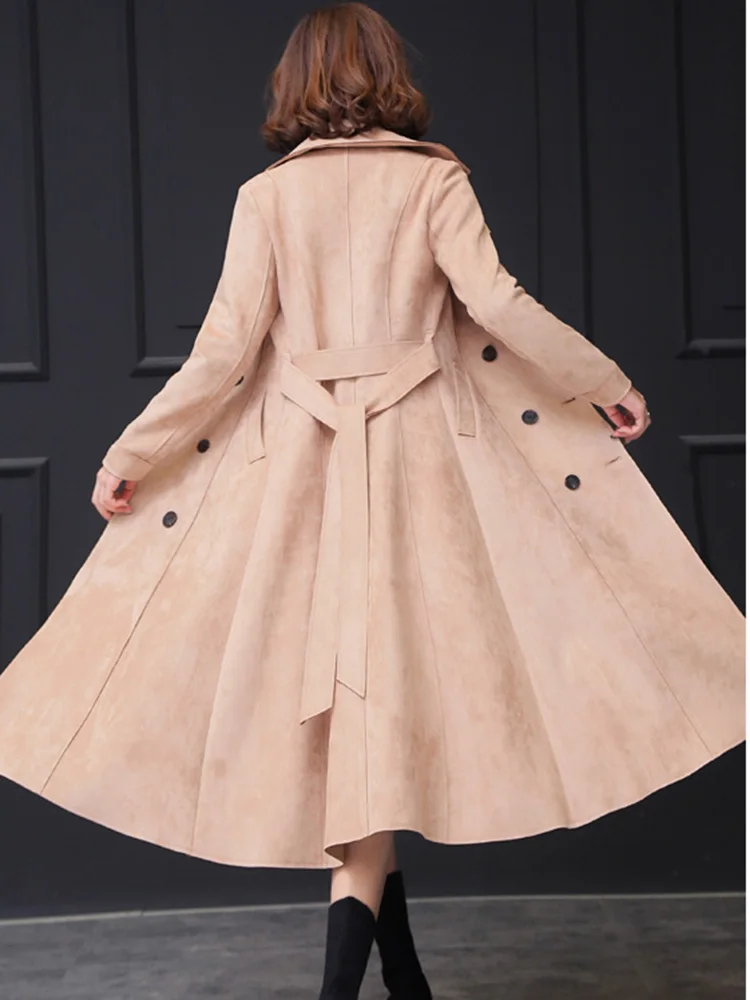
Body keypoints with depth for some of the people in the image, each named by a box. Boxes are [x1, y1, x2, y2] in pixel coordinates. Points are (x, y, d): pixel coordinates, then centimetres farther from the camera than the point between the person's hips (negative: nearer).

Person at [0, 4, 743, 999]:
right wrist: (606, 386, 5)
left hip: (298, 464, 2)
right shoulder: (434, 178, 2)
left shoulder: (266, 195, 4)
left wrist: (131, 455, 6)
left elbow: (226, 350, -2)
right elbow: (500, 307, -8)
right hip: (422, 453, -1)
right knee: (390, 687, 1)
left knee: (348, 696, 8)